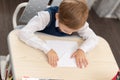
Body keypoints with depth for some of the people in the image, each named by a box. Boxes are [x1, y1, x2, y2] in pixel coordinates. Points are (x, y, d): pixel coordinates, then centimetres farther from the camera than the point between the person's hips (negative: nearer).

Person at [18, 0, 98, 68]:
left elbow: (94, 38, -15)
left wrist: (82, 50, -35)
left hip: (61, 52, 6)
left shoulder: (78, 22, -22)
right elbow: (23, 33, -44)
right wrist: (47, 49, -50)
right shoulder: (47, 16, -35)